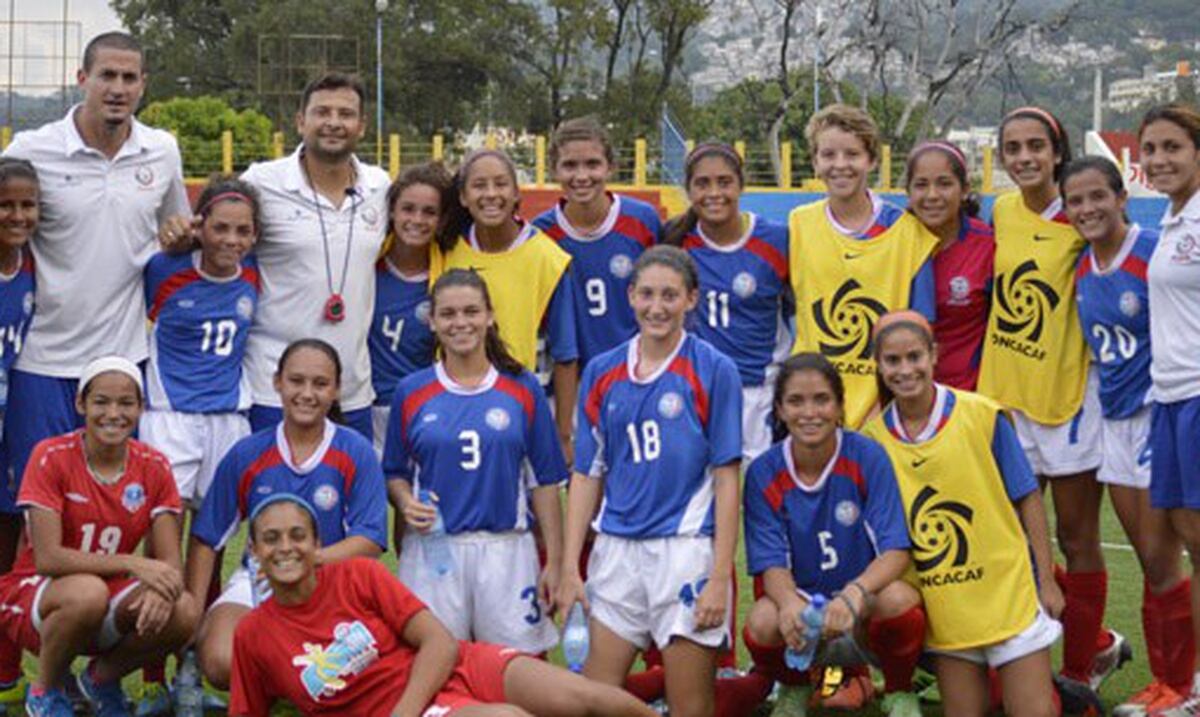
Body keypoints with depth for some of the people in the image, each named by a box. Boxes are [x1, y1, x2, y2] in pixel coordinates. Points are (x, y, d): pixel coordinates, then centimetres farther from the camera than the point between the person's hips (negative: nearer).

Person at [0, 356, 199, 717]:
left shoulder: (154, 467, -5)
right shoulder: (51, 457, -15)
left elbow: (170, 562, -9)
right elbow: (47, 558, -22)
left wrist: (161, 588, -33)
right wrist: (131, 563, -32)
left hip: (112, 600, 3)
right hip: (35, 595, -3)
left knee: (184, 612, -26)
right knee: (88, 592, -38)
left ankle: (103, 677, 5)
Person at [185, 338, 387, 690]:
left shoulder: (357, 453, -2)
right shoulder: (246, 454, 3)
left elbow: (370, 542, -8)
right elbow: (206, 539, 9)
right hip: (255, 580, 2)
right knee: (220, 663, -28)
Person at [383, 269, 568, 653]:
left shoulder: (523, 389, 5)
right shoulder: (411, 392, 6)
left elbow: (544, 482, 5)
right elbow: (395, 473, 13)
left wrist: (554, 562, 2)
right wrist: (406, 504, -9)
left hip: (506, 552, 0)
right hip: (432, 553, 0)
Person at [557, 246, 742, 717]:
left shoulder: (713, 370, -3)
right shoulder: (602, 372, 8)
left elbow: (726, 480, -5)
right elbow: (587, 475, 10)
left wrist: (720, 577, -10)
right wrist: (569, 567, 4)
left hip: (686, 550, -4)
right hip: (616, 550, 4)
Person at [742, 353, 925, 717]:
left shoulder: (868, 457, -12)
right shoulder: (763, 474, -7)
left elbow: (896, 551, -17)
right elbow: (772, 564, -10)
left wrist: (854, 594, -38)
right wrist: (789, 602, -35)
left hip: (867, 597, -1)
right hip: (802, 602, 1)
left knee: (897, 598, -35)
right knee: (762, 622, -32)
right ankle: (794, 688, 7)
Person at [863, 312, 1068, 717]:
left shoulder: (982, 415, -9)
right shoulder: (872, 438, -3)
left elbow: (1027, 500, -3)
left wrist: (1046, 581, -4)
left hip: (1008, 588, -2)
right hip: (941, 606, 2)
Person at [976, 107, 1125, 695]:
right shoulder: (1000, 212, 5)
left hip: (1067, 394, -6)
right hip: (1004, 392, 6)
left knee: (1076, 539, 5)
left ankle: (1080, 669, 19)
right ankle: (1098, 642, 26)